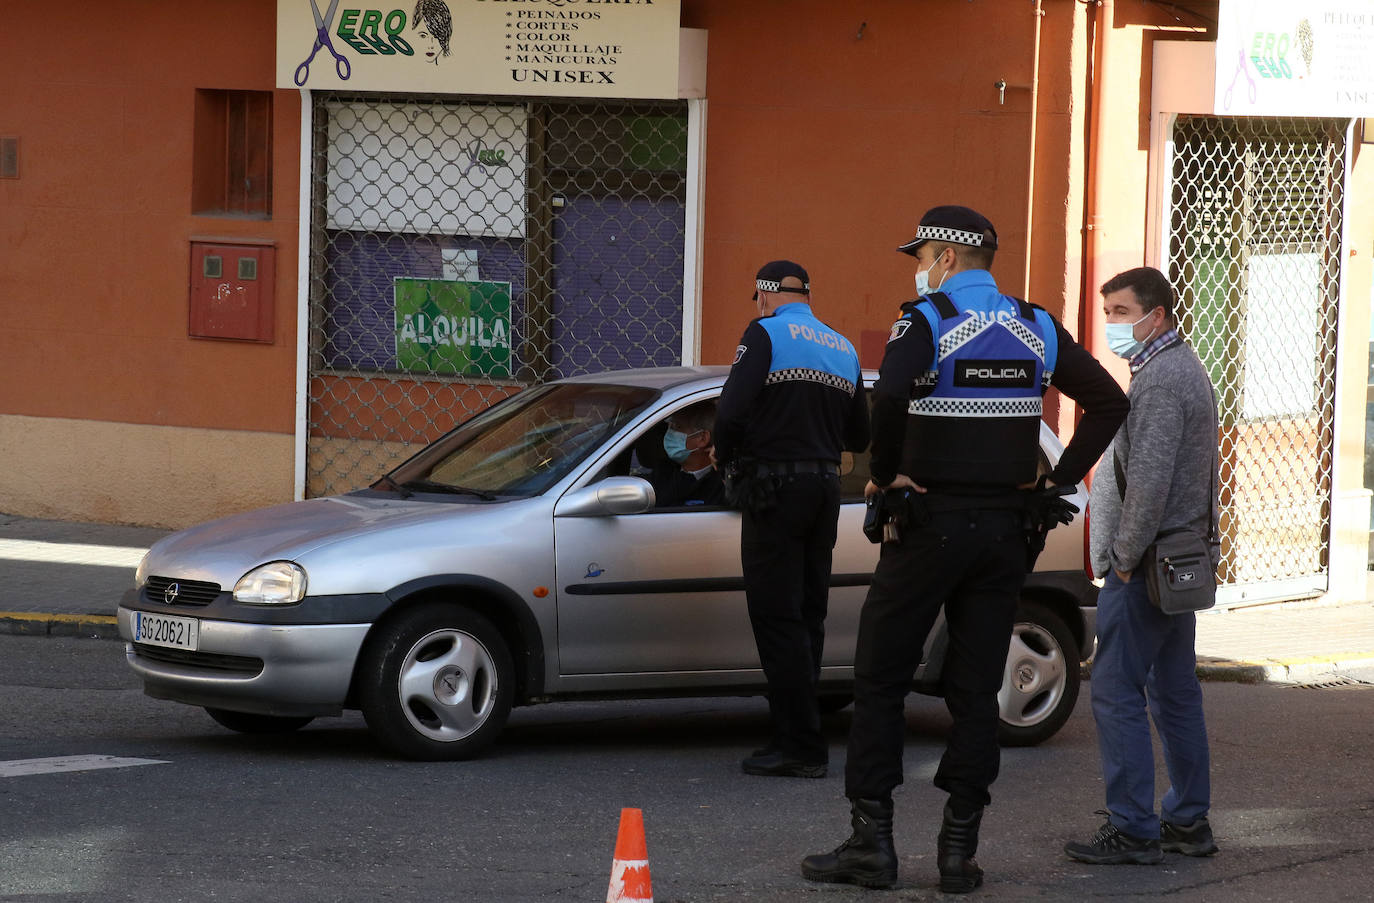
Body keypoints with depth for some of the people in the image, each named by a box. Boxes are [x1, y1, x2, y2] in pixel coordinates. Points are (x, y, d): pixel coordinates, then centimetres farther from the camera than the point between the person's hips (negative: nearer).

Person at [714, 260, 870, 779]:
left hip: (777, 490, -7)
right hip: (826, 490, 7)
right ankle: (793, 737, 15)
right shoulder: (843, 349, 14)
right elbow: (859, 437, 19)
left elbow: (731, 412, -17)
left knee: (778, 618, -5)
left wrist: (726, 458, 1)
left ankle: (802, 746, -8)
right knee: (807, 616, 12)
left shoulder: (766, 334, -7)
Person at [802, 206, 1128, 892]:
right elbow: (1108, 402, 10)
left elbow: (890, 396, -28)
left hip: (929, 525, -5)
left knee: (880, 680, 5)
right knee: (978, 690, 7)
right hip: (1005, 528, 5)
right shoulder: (1038, 329, 8)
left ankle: (871, 838, 3)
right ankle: (960, 847, 5)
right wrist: (1061, 481, 9)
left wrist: (886, 474, -14)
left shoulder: (925, 323, -9)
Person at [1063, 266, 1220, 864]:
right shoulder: (1186, 369, 17)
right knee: (1175, 692, 13)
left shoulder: (1160, 379, -16)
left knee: (1116, 693, -8)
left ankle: (1133, 831, -8)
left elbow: (1150, 482, -24)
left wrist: (1125, 559, -17)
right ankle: (1188, 821, 18)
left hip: (1143, 567, -10)